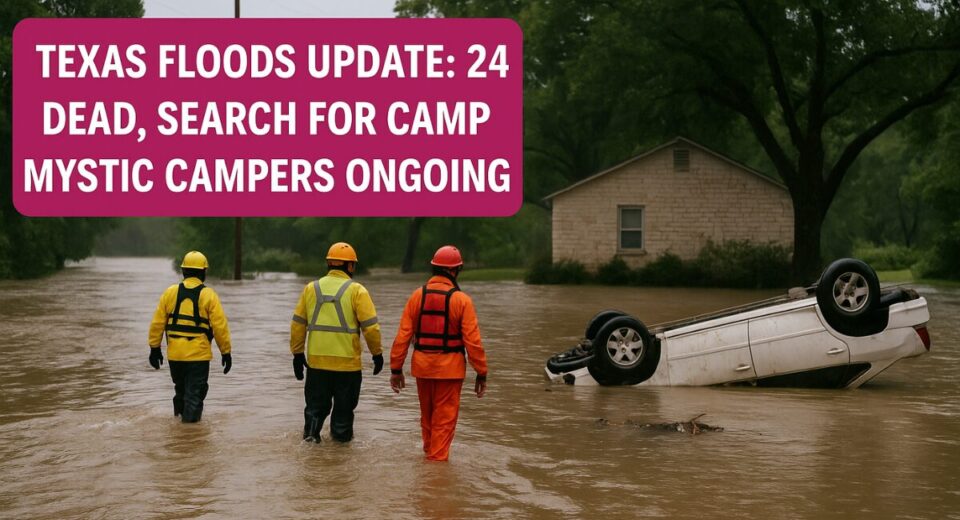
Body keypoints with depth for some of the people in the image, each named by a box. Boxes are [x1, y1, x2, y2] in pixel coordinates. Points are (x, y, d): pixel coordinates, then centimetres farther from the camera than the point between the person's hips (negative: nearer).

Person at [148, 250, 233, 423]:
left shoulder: (170, 292, 3)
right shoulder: (208, 295, -5)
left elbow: (157, 323, 4)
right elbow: (220, 326, -7)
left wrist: (155, 348, 12)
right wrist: (226, 352, 0)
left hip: (175, 352, 3)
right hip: (199, 353, -3)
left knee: (180, 387, 22)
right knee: (195, 390, 4)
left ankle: (180, 412, 33)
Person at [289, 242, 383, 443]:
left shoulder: (311, 288, 5)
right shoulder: (356, 291, -6)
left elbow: (298, 324, 7)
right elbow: (370, 326, -9)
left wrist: (297, 353, 15)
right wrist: (377, 353, 3)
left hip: (316, 361, 3)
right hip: (347, 362, -3)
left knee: (316, 403, 15)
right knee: (344, 406, 11)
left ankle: (311, 432, 0)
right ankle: (341, 436, 18)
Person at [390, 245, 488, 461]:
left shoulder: (418, 295, -1)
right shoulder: (461, 300, -11)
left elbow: (403, 336, -1)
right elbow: (473, 341, -11)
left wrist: (396, 368, 5)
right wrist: (481, 373, -3)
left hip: (422, 365, 4)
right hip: (450, 367, -4)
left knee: (427, 414, 21)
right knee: (445, 418, 5)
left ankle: (429, 451, 37)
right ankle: (437, 458, 4)